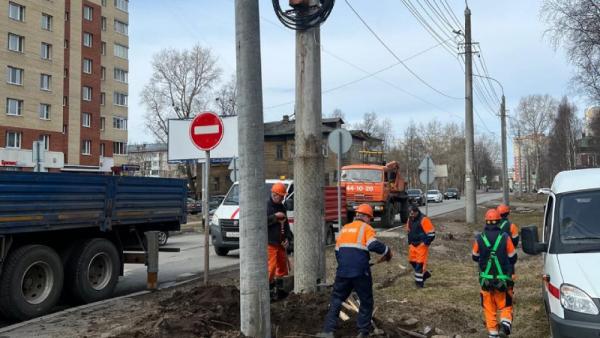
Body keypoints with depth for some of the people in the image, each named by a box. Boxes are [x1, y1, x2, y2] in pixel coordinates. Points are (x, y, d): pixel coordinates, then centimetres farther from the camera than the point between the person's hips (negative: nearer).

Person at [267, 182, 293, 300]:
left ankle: (279, 289, 26)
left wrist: (288, 238, 8)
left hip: (280, 244, 8)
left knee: (283, 266, 14)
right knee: (271, 267, -13)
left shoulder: (282, 207, 16)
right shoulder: (266, 206, -9)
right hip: (269, 243, -8)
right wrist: (275, 216, -22)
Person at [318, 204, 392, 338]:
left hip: (342, 271, 4)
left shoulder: (345, 228, 18)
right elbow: (373, 245, -16)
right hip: (360, 272, -4)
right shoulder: (366, 228, 1)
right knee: (366, 302, 13)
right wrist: (387, 251, 0)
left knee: (336, 300, 13)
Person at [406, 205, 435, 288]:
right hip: (413, 244, 8)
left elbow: (431, 233, -17)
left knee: (420, 263, -5)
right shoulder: (410, 219, 7)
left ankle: (419, 281, 3)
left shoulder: (424, 219, -18)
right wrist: (410, 242, 18)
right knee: (412, 261, 12)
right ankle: (425, 273, 30)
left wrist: (426, 243, -15)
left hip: (421, 245, -8)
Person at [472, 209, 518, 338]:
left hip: (486, 279, 1)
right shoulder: (505, 237, -11)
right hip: (503, 279, -1)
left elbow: (475, 257, 6)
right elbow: (513, 258, -2)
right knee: (505, 305, 13)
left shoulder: (479, 238, -8)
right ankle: (506, 321, -11)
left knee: (489, 307, 12)